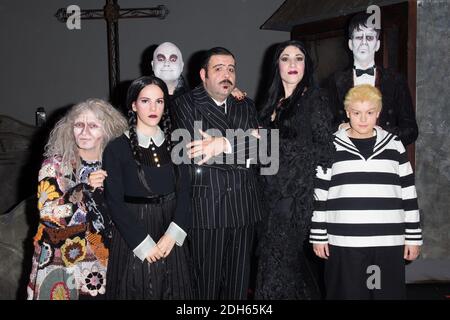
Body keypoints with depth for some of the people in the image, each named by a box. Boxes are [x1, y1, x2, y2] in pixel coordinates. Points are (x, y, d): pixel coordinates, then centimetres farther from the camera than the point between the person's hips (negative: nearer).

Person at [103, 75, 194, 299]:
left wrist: (172, 235, -13)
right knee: (137, 290, 8)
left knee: (173, 290, 13)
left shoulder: (174, 145, 4)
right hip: (133, 241, -3)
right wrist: (144, 244, -13)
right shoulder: (116, 149, -7)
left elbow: (184, 192, 0)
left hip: (171, 240, 3)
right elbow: (115, 203, -8)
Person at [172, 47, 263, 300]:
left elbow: (259, 149, -1)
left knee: (239, 282, 13)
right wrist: (244, 148, -10)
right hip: (207, 207, -4)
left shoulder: (246, 106, 15)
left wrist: (224, 144, -16)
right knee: (207, 281, 4)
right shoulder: (187, 104, 1)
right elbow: (196, 152, -13)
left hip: (245, 208, 5)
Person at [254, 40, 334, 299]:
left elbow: (326, 151, -9)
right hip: (274, 193, 6)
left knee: (276, 265, -7)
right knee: (292, 260, 12)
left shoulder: (315, 98, -3)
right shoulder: (274, 103, 15)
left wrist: (276, 143, -13)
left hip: (298, 196, -6)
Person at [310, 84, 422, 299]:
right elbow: (319, 195, 4)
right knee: (348, 294, 5)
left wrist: (413, 237, 8)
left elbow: (408, 194, 9)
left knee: (388, 293, 5)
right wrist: (318, 236, 2)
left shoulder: (394, 145, 7)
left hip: (389, 242, 1)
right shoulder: (331, 147, 3)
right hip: (344, 242, -1)